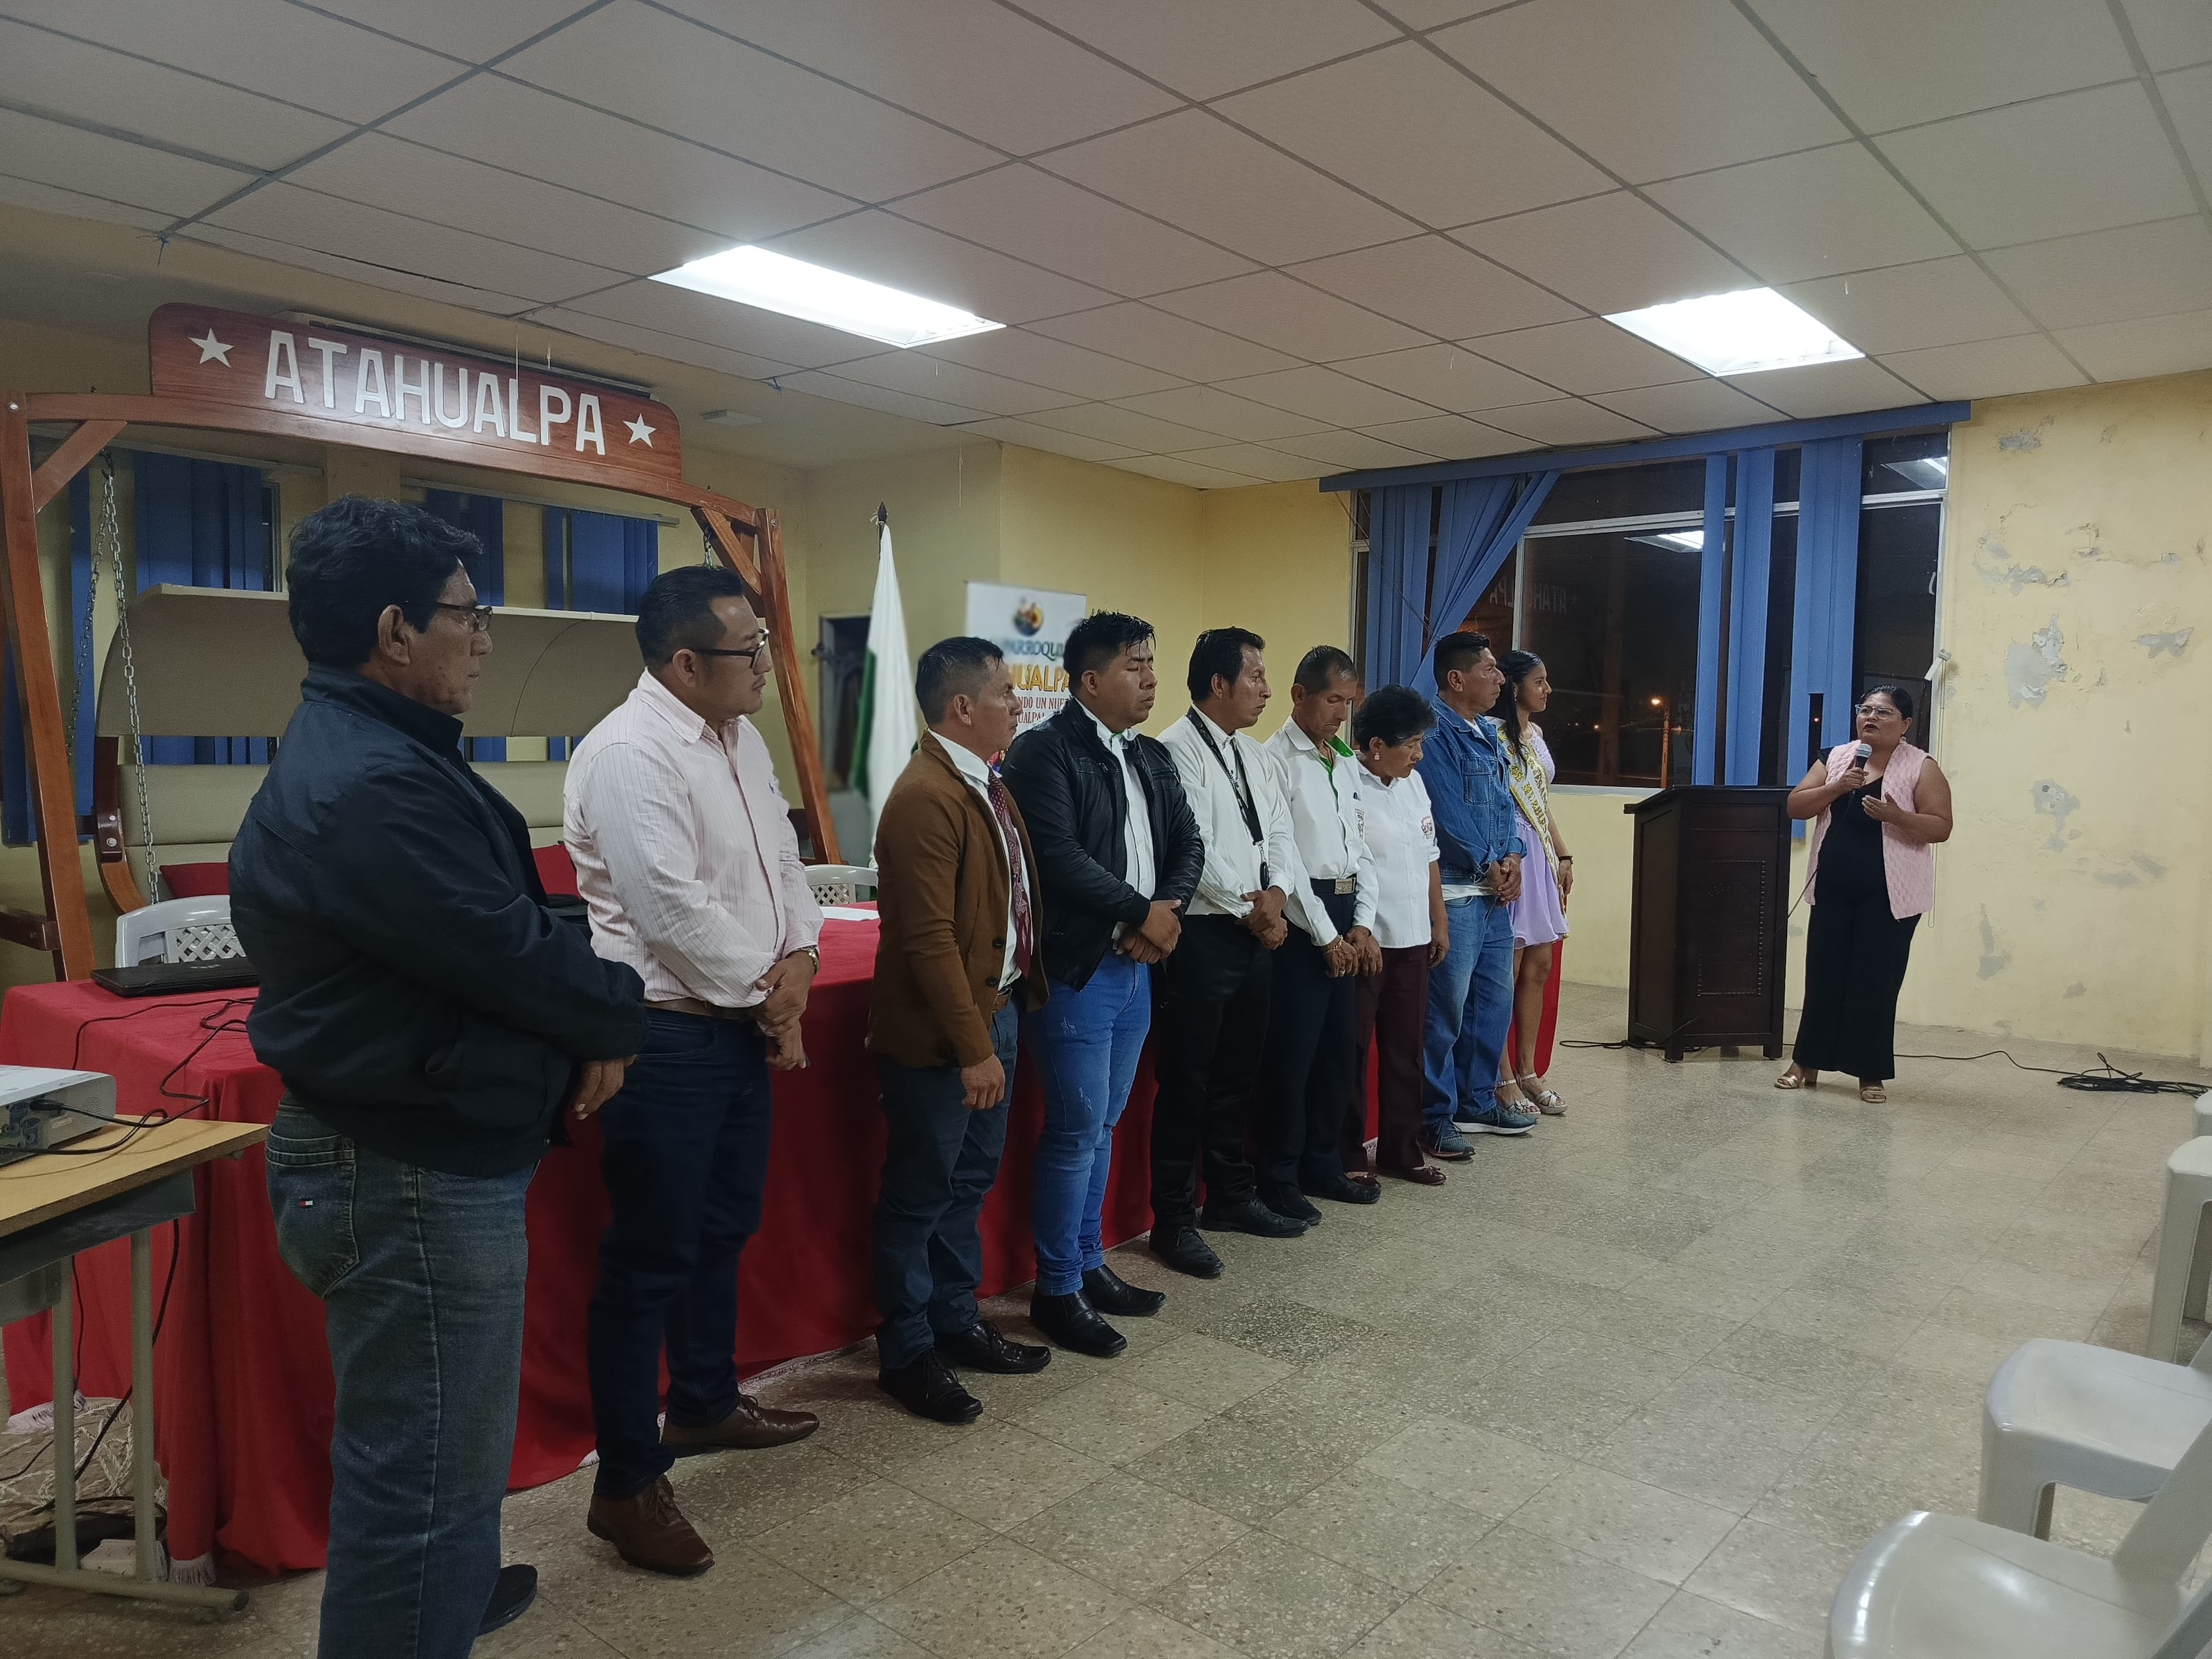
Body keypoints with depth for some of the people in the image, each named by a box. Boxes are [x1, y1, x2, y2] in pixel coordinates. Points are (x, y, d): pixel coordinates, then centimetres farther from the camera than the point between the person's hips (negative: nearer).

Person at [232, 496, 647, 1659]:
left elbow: (495, 929, 9)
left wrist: (580, 1025, -4)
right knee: (425, 1462, 4)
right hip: (410, 1175, -12)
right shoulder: (370, 788, -26)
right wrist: (618, 1016, -4)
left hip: (414, 1149, 12)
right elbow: (512, 955, -23)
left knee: (431, 1439, 30)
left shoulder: (366, 754, 9)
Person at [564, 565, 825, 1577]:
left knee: (724, 1228, 22)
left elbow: (783, 859, 14)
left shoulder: (738, 738, 9)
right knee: (651, 1260, 1)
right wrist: (767, 995, -11)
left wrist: (799, 956, -4)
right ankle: (626, 1489, 16)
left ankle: (704, 1404, 43)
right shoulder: (628, 755, -20)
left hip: (746, 1026, 9)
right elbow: (674, 911, -25)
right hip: (667, 1037, -9)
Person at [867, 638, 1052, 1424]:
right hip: (940, 1033, -9)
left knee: (970, 1182, 20)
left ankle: (956, 1322, 36)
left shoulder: (987, 786, 10)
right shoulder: (926, 798, -21)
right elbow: (930, 941, -23)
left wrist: (1009, 1015, 9)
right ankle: (906, 1354, 22)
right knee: (920, 1197, 6)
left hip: (998, 1007, 9)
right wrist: (974, 1049, -21)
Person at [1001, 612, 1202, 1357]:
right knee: (1076, 1132, -1)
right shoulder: (1044, 750, -13)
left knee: (1101, 1126, 17)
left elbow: (1187, 842, 12)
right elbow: (1059, 856, -22)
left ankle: (1089, 1265, 30)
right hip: (1076, 969, -8)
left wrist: (1168, 910, -8)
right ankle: (1057, 1290, 14)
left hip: (1135, 966, 8)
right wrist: (1142, 912, -14)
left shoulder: (1152, 757, 13)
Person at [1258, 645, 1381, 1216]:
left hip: (1346, 915, 8)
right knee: (1292, 1054, -1)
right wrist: (1325, 935, -12)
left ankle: (1323, 1164, 29)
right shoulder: (1274, 760, -10)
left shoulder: (1345, 762, 14)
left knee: (1338, 1047, 15)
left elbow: (1360, 847, 14)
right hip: (1301, 918, -8)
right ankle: (1278, 1178, 12)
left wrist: (1363, 925, 2)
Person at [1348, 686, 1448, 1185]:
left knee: (1406, 1050, 14)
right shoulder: (1345, 786, -15)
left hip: (1412, 939, 8)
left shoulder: (1413, 782, 11)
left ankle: (1401, 1149, 27)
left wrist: (1439, 921, 18)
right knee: (1352, 1051, 4)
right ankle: (1347, 1156, 16)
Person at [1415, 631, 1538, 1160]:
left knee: (1496, 999, 16)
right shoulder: (1434, 731, -13)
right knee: (1447, 1009, -3)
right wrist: (1489, 866, -10)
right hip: (1456, 892, -9)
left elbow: (1503, 801, 15)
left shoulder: (1489, 734, 15)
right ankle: (1435, 1117, 8)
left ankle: (1477, 1102, 29)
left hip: (1498, 890, 9)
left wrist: (1513, 857, -1)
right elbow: (1447, 811, -18)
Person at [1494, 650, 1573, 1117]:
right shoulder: (1495, 735, -11)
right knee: (1507, 971, -4)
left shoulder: (1535, 735, 17)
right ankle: (1503, 1079, 5)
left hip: (1541, 858, 9)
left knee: (1539, 967, 10)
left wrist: (1563, 856, 20)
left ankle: (1528, 1072, 19)